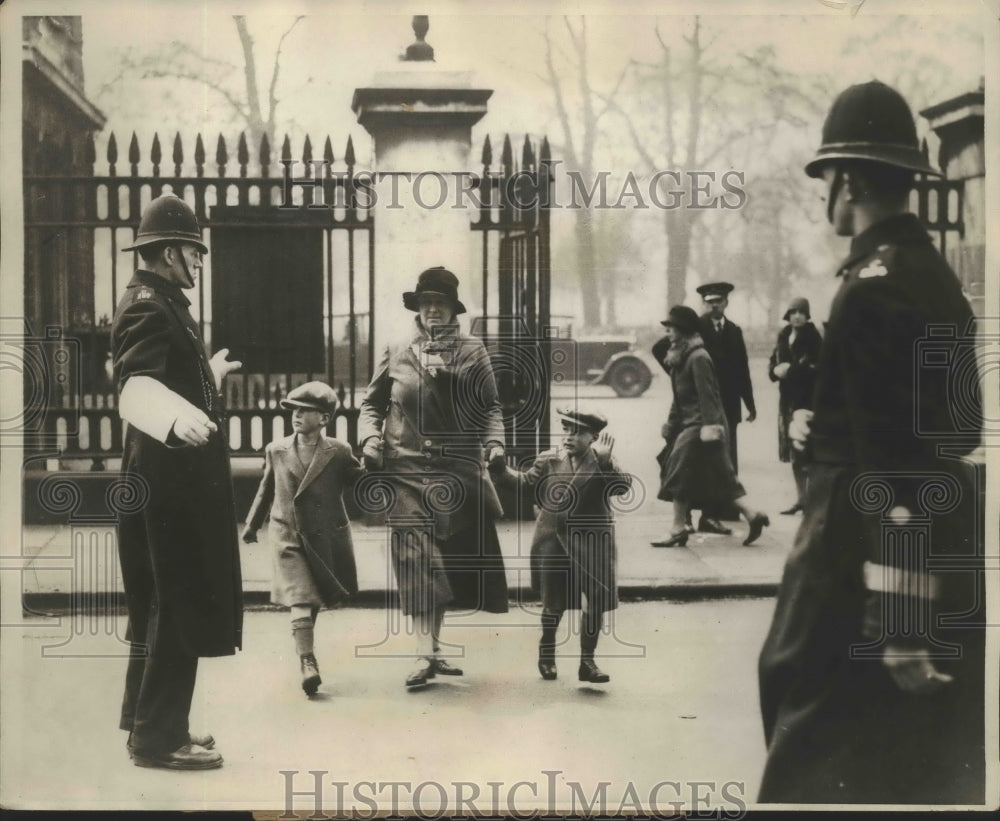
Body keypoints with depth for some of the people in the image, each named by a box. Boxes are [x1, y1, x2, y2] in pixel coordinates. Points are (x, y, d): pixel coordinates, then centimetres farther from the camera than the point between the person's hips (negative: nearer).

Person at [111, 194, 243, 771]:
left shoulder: (164, 303, 16)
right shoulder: (147, 306, -16)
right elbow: (137, 387, -32)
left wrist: (213, 372, 47)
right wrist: (177, 420, -51)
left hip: (183, 477, 11)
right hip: (169, 479, -11)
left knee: (164, 604, 17)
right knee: (179, 604, -7)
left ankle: (149, 721, 28)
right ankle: (158, 736, 0)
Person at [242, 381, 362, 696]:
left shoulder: (338, 452, -3)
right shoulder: (276, 450, 4)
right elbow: (266, 490, 16)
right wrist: (252, 524, 22)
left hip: (325, 539, 0)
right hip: (288, 537, 0)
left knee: (314, 600, 14)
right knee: (300, 601, -14)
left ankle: (304, 650, 38)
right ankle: (307, 662, -14)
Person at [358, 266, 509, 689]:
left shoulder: (472, 352, 8)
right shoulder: (396, 353, 9)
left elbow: (490, 405, 8)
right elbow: (372, 404, 15)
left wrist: (494, 441, -8)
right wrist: (370, 437, -2)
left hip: (458, 472, 1)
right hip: (407, 469, -1)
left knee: (450, 560, 7)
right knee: (418, 561, -10)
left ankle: (432, 647, 19)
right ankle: (426, 653, -14)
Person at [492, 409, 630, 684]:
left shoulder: (601, 464, -7)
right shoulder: (549, 459, 2)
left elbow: (623, 487, -22)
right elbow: (526, 481, 14)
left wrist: (604, 460, -34)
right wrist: (500, 468, 3)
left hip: (591, 542, -2)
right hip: (553, 540, 2)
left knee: (596, 601, -1)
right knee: (553, 600, 12)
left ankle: (587, 661, 13)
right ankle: (547, 653, 35)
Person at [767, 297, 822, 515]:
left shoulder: (812, 338, -6)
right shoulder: (783, 336, 11)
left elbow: (816, 368, -15)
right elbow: (773, 363, 14)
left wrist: (791, 370, -16)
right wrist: (776, 370, -6)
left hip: (808, 399, -7)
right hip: (788, 398, 7)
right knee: (793, 451, 11)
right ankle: (801, 498, 20)